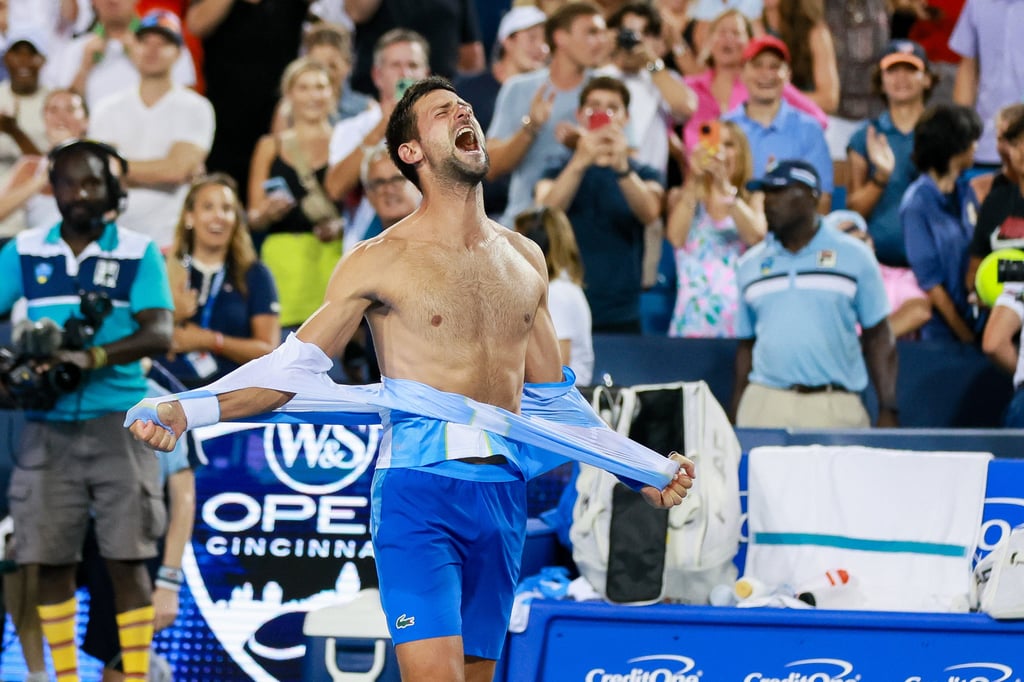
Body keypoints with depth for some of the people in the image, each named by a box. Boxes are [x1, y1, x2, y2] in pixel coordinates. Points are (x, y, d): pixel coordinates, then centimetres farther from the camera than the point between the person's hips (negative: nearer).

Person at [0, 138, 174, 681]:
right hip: (48, 426, 2)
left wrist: (91, 357, -24)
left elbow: (159, 334, -10)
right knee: (49, 558, 2)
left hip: (118, 422, -2)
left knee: (126, 556, -3)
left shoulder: (138, 253, 1)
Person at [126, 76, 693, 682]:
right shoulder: (381, 262, 0)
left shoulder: (524, 259, 15)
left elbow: (554, 399, 24)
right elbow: (292, 369, -2)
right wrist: (183, 412, -16)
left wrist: (647, 472, 23)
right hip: (419, 493, -5)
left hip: (502, 496, 5)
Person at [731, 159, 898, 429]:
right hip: (764, 405, 2)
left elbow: (878, 338, 5)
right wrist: (735, 417, 10)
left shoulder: (854, 256, 5)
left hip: (834, 407, -2)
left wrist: (888, 411, -3)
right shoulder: (752, 263, 14)